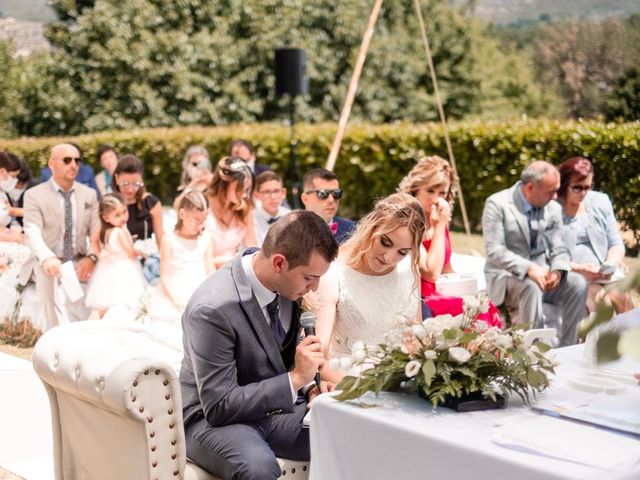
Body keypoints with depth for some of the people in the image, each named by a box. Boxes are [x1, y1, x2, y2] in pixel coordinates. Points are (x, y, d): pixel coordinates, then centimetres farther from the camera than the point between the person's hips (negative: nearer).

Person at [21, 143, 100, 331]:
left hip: (78, 264, 4)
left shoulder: (89, 194, 10)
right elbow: (32, 232, -19)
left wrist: (91, 258, -21)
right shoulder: (34, 195, -4)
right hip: (49, 264, -3)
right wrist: (47, 258, -42)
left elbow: (97, 232, 3)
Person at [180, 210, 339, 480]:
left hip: (274, 406, 6)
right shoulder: (213, 309, -28)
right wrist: (295, 379, -25)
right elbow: (219, 406, -24)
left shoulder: (286, 281, -6)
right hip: (214, 417, -6)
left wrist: (310, 384, -7)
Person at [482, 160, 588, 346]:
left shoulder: (554, 208, 5)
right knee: (532, 288, -36)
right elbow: (494, 251, -17)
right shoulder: (497, 204, -11)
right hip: (507, 276, -5)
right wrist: (528, 269, -30)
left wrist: (557, 271, -19)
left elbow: (559, 250, 5)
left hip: (543, 274, 5)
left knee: (578, 284, -21)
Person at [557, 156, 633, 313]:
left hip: (602, 275, 4)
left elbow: (616, 244, 11)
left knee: (622, 297, -25)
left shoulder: (600, 202, 9)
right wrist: (579, 269, -21)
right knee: (600, 299, -30)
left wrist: (610, 265, -10)